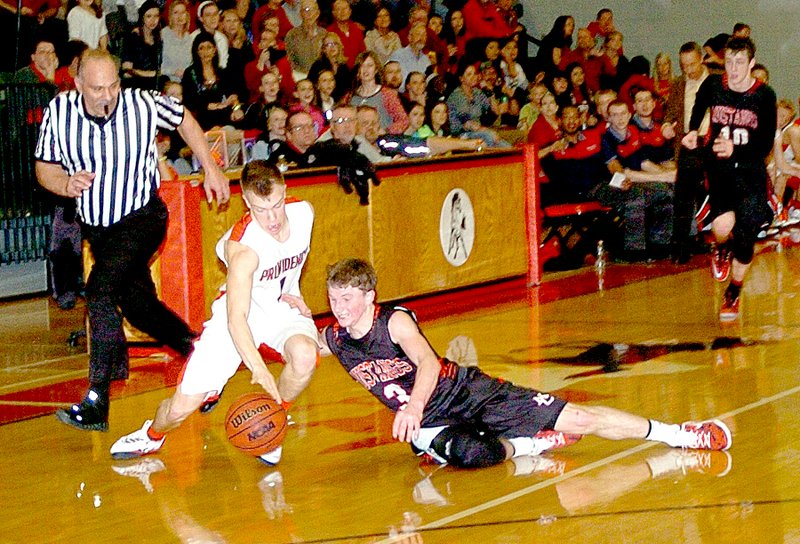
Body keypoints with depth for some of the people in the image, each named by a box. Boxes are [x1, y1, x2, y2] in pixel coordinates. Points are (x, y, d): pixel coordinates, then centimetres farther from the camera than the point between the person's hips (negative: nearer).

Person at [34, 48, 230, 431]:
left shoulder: (143, 105, -17)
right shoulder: (58, 112, -12)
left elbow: (183, 119, 4)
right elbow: (44, 167, -1)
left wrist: (211, 170, 6)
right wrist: (66, 184, -23)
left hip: (142, 217, -5)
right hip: (97, 225, 5)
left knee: (100, 290, -24)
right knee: (138, 305, 14)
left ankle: (97, 402, -26)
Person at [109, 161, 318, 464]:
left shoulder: (304, 212, -16)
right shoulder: (243, 244, -34)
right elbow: (236, 319, -41)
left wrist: (294, 295, 1)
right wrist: (259, 370, -53)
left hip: (282, 307, 4)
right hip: (239, 315, -4)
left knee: (305, 355, -34)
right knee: (182, 407, -8)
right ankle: (152, 436, 31)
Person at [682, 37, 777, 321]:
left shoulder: (764, 96, -10)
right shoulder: (712, 85, -4)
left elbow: (765, 146, -11)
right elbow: (698, 109, 20)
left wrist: (735, 149, -27)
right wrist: (693, 133, 4)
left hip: (751, 172, -1)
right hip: (720, 169, 1)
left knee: (745, 237, -5)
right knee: (723, 226, -22)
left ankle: (733, 294, 20)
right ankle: (722, 251, 18)